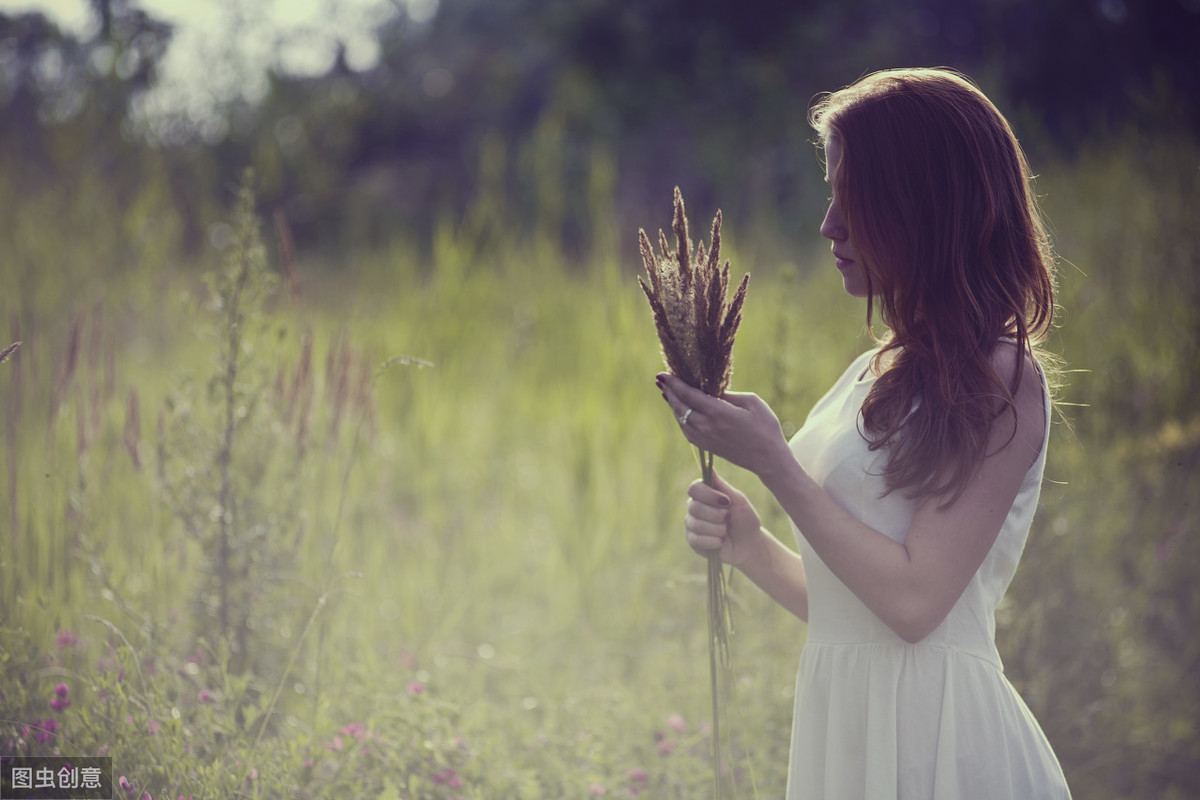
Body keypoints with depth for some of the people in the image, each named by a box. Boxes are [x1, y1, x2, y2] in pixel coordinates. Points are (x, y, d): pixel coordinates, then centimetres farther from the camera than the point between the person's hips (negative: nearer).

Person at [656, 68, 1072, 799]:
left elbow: (914, 600, -19)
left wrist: (773, 462, -16)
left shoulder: (998, 380, -13)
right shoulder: (885, 372, 10)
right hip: (846, 724, 7)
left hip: (935, 740, -7)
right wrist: (750, 546, -3)